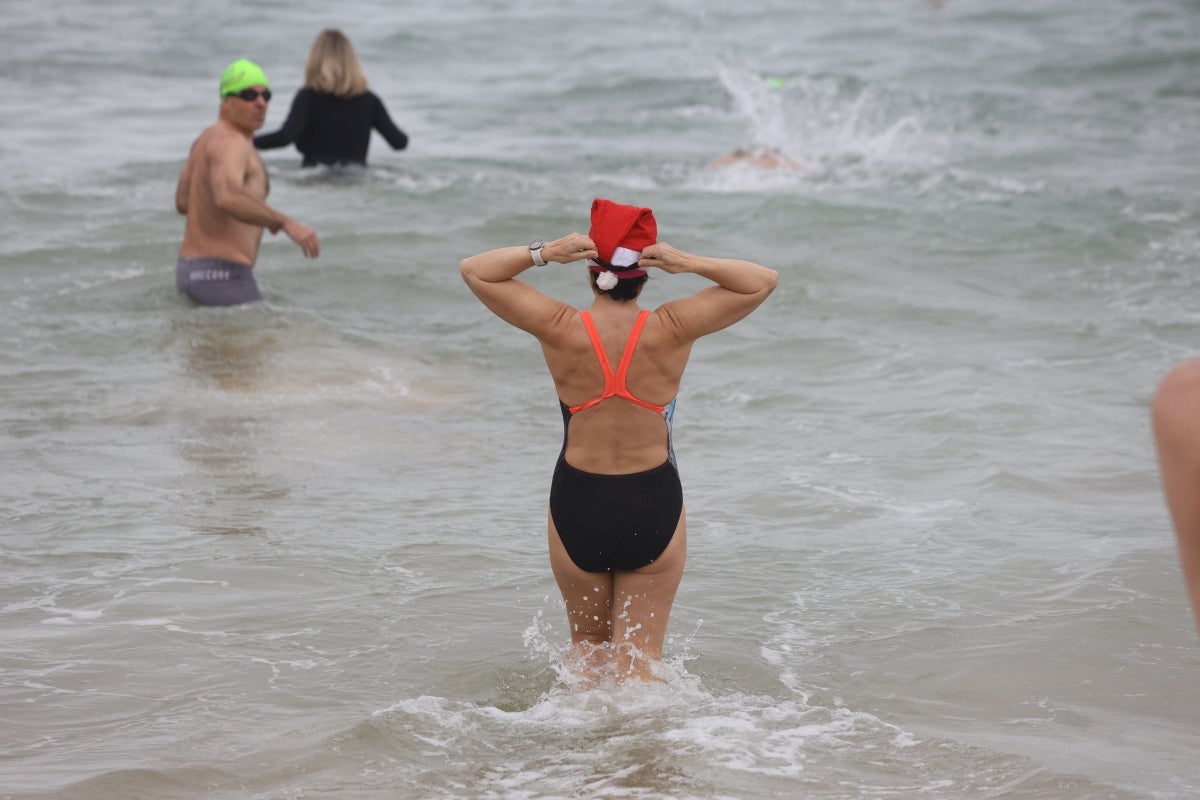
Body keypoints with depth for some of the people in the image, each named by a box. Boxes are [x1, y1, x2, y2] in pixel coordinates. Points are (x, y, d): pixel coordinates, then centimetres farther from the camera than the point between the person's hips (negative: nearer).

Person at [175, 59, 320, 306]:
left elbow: (183, 202, 24)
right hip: (221, 276, -10)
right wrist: (287, 223, -39)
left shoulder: (206, 139, 16)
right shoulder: (230, 143, -15)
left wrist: (254, 214, 29)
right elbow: (227, 198, -36)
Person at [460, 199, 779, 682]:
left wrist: (545, 253, -14)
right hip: (654, 506, -1)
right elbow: (763, 282, -2)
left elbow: (474, 271, -1)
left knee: (587, 644, 22)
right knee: (640, 655, 7)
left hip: (577, 506, 1)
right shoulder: (672, 331, -12)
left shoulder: (560, 330, -11)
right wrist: (689, 264, -14)